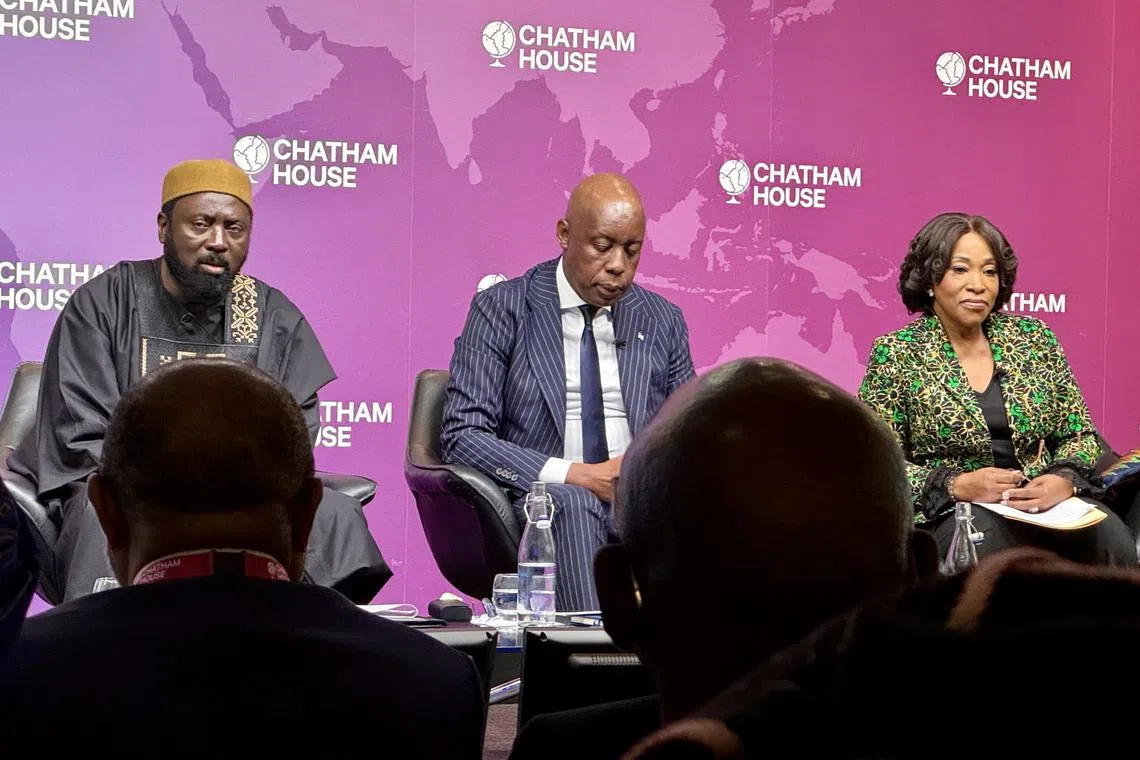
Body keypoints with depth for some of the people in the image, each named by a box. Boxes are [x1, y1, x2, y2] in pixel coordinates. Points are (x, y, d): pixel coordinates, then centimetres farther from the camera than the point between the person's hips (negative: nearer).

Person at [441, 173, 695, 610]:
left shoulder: (664, 321, 17)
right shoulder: (501, 309, 4)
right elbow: (462, 435, -4)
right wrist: (576, 475, -15)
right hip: (545, 503, -3)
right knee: (571, 503, -38)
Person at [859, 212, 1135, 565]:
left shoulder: (1035, 338, 11)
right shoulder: (896, 354, 1)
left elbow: (1080, 435, 13)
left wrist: (1064, 479, -10)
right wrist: (957, 485, -18)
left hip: (1045, 500, 3)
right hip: (951, 512, -3)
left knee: (1113, 543, -28)